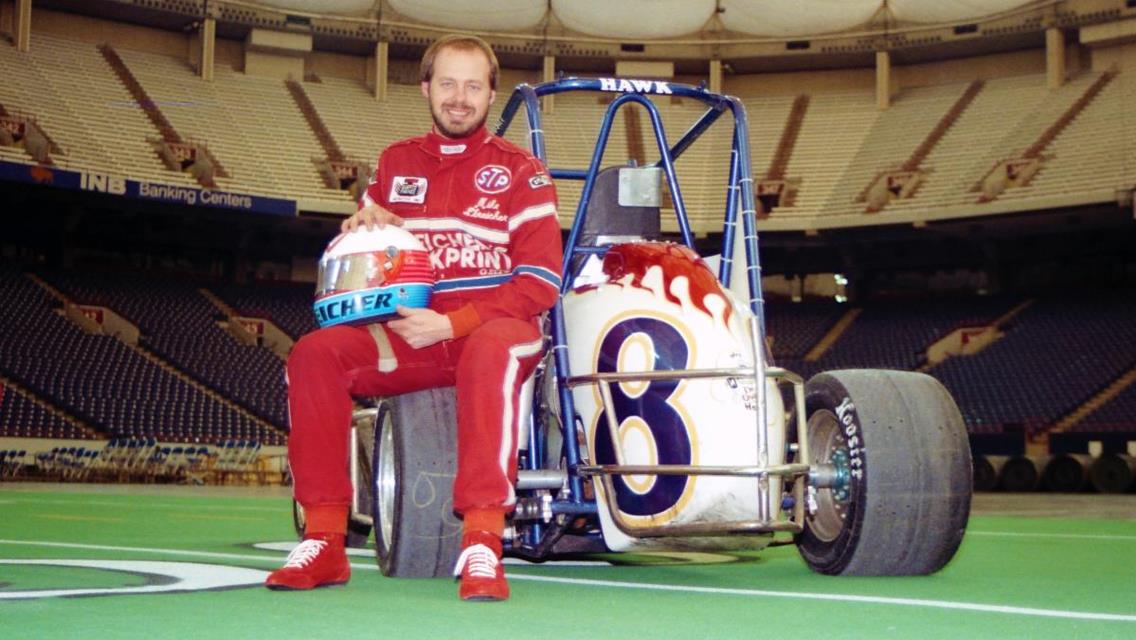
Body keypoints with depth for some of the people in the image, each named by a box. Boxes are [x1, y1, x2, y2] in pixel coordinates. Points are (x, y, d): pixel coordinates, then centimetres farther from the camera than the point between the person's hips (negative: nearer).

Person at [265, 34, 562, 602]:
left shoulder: (520, 172, 5)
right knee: (315, 354, -24)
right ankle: (324, 540, -19)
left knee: (492, 350, -40)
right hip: (407, 333, 4)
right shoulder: (395, 163, 17)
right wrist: (363, 228, -2)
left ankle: (482, 543, -40)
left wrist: (451, 324, -16)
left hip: (493, 327, -3)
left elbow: (539, 283, -4)